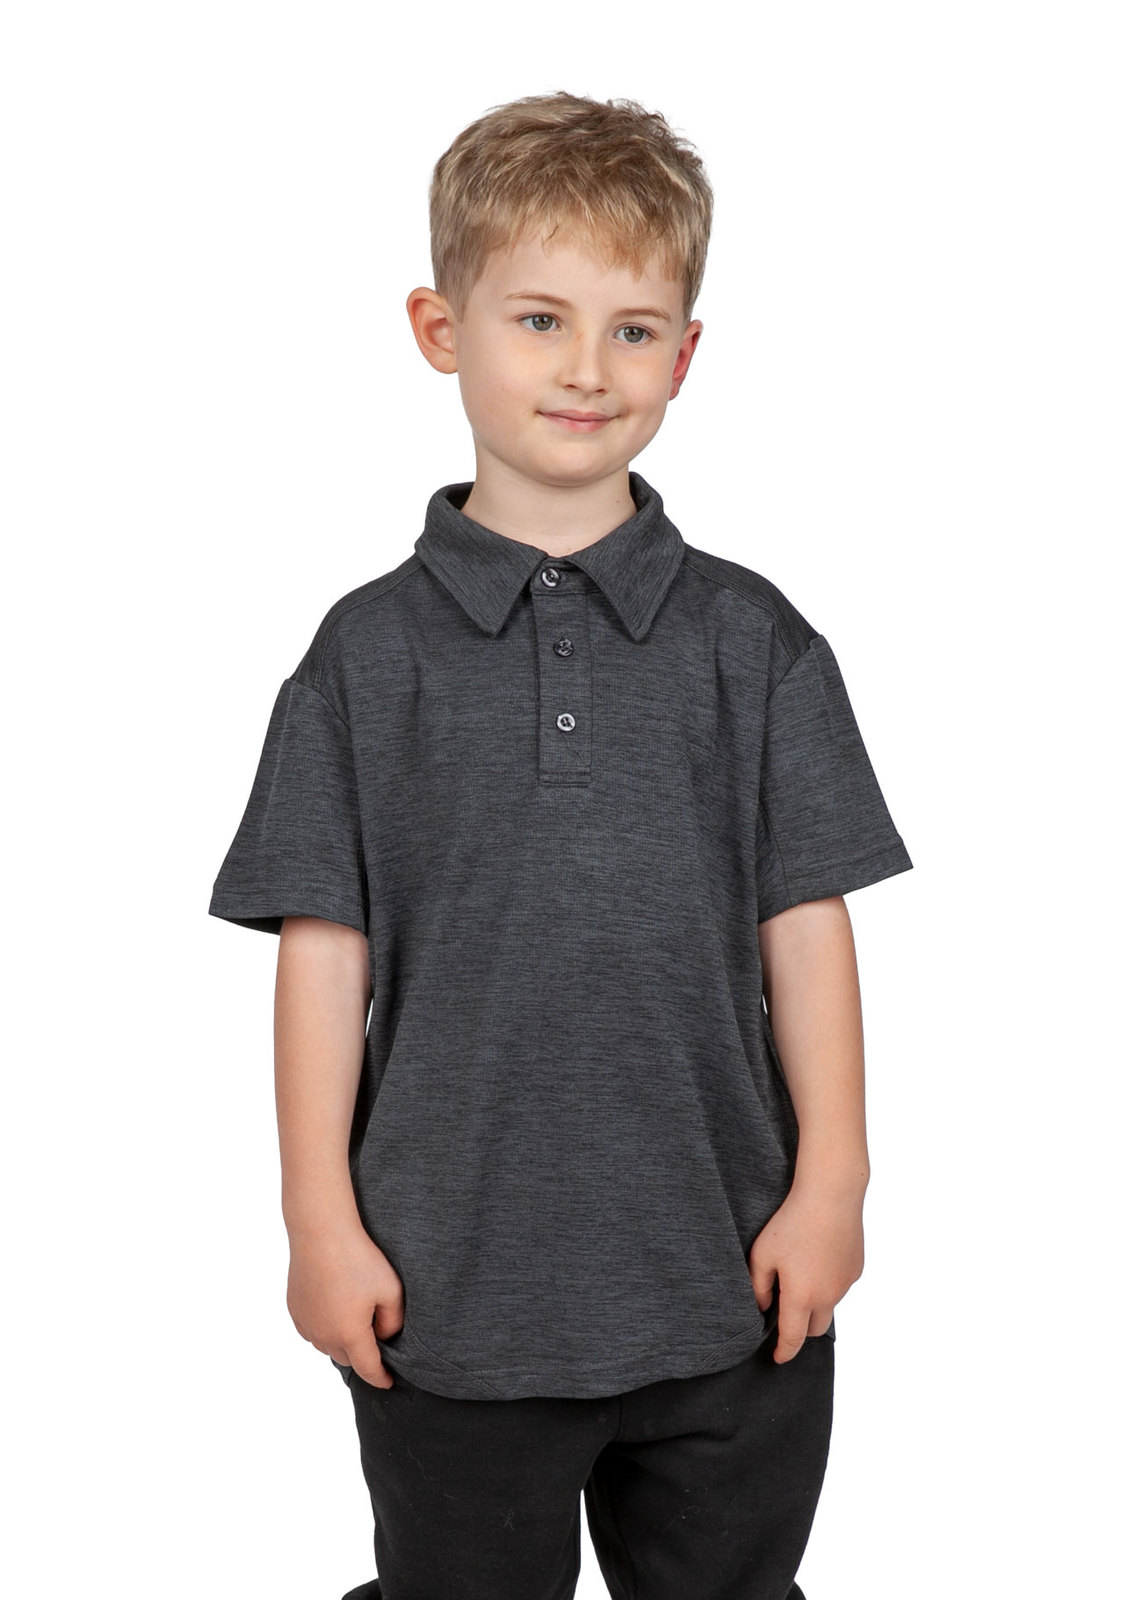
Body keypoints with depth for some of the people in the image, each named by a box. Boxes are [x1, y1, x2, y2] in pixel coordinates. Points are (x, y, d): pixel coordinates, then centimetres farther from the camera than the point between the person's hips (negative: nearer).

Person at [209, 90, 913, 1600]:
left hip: (729, 1288, 1)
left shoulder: (751, 639, 0)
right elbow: (324, 947, -3)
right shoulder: (371, 651, -2)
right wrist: (322, 1220, -5)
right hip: (448, 1296, 0)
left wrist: (831, 1183, -3)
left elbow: (806, 923, 0)